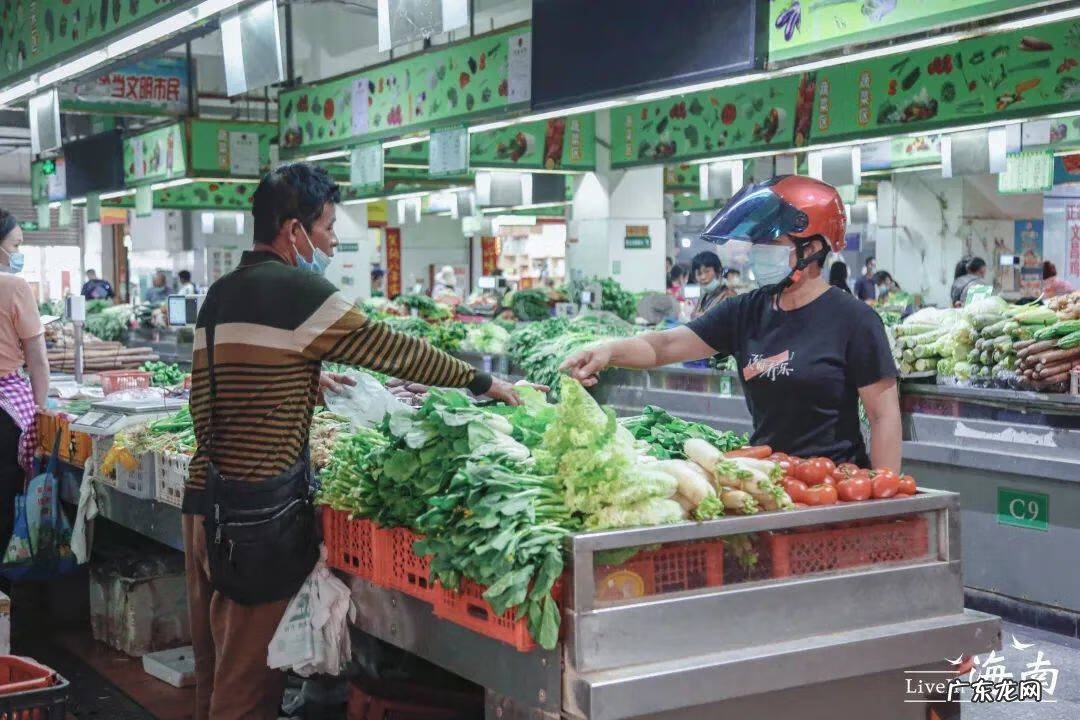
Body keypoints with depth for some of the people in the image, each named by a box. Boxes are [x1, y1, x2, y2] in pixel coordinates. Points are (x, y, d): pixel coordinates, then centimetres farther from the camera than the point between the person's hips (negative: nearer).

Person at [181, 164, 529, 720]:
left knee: (214, 667, 17)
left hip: (206, 498, 9)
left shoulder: (219, 295, 12)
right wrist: (482, 382, 2)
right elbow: (391, 348, -7)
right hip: (261, 512, -8)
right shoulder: (296, 289, -11)